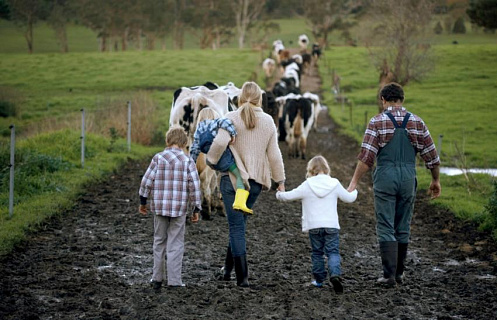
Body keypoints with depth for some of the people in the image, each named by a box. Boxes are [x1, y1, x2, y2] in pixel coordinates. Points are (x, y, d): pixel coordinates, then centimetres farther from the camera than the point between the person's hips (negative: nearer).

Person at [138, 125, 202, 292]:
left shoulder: (158, 158, -2)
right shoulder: (188, 161, -5)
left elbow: (147, 181, -2)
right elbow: (194, 186, -8)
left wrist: (143, 202, 10)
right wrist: (196, 209, 0)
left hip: (159, 207, 2)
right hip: (179, 209, -2)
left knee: (159, 242, 15)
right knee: (175, 245, 4)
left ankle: (157, 279, 18)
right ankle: (174, 281, 2)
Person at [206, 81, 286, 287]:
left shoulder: (232, 118, -8)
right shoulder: (268, 121, 3)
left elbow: (220, 142, -23)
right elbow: (274, 154, 5)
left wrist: (211, 160, -4)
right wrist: (280, 180, 13)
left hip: (233, 178, -4)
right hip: (256, 180, 4)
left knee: (237, 226, 1)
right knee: (239, 223, 20)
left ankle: (242, 277, -2)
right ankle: (228, 268, 26)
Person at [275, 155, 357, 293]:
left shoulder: (306, 186, -3)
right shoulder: (335, 185, 2)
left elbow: (289, 196, 2)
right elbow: (349, 198, 13)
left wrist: (279, 194, 24)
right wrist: (354, 192, 36)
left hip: (313, 226, 0)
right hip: (331, 225, 0)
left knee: (317, 252, 13)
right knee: (333, 252, 0)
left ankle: (319, 279, 16)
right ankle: (335, 274, -24)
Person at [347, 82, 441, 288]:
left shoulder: (377, 122, -4)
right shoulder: (417, 122, 4)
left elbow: (366, 157, -11)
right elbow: (431, 155, 6)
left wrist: (354, 182, -9)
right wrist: (436, 180, 19)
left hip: (385, 178, -3)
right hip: (408, 178, 3)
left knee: (385, 228, 0)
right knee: (403, 228, 13)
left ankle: (389, 275, -6)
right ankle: (399, 272, 20)